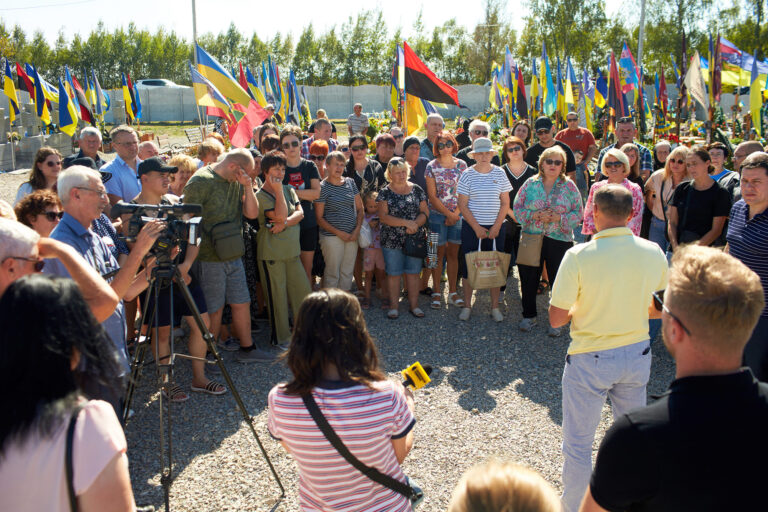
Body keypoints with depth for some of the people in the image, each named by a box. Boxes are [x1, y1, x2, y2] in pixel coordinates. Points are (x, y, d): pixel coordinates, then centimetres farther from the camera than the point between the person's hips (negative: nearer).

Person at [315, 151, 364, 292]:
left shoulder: (350, 182, 8)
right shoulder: (323, 187, -7)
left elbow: (360, 209, 13)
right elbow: (319, 218, -7)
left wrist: (357, 229, -2)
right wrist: (339, 233, -13)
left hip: (352, 235, 5)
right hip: (331, 237, -5)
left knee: (348, 272, 12)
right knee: (332, 273, 0)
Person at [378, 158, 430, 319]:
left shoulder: (417, 190, 6)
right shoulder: (385, 193, -1)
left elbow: (425, 212, 4)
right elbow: (383, 217, -10)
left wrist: (415, 224, -16)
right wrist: (406, 222, -18)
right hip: (392, 241, -2)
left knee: (413, 272, 7)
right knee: (393, 273, 4)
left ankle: (414, 304, 18)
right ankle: (393, 306, 15)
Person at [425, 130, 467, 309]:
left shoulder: (461, 165, 5)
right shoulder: (432, 166, -2)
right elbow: (432, 196, -5)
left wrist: (456, 213, -8)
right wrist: (448, 214, -9)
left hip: (457, 215, 2)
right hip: (437, 214, -2)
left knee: (453, 253, 6)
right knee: (439, 253, 2)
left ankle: (452, 293, 15)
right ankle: (436, 293, 11)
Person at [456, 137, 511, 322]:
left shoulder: (499, 173, 3)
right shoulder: (467, 175, -2)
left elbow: (505, 203, 4)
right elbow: (463, 205, -4)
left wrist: (496, 227, -7)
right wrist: (477, 228, -10)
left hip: (496, 227, 2)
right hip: (471, 227, -1)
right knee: (468, 265, 2)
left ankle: (495, 307, 14)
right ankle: (467, 306, 15)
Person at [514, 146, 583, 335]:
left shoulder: (569, 186, 2)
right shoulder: (530, 184, 4)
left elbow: (578, 214, 1)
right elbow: (517, 208, 3)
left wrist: (559, 218, -16)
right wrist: (535, 215, -14)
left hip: (559, 241, -1)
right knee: (528, 279, 9)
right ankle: (529, 316, 28)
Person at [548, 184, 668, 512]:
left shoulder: (578, 256, -20)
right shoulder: (653, 253, -7)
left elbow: (556, 319, -15)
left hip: (590, 360, -4)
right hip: (637, 355, 5)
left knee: (578, 445, 12)